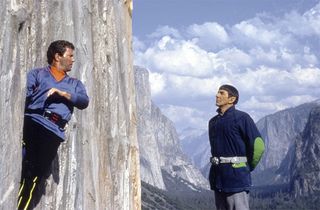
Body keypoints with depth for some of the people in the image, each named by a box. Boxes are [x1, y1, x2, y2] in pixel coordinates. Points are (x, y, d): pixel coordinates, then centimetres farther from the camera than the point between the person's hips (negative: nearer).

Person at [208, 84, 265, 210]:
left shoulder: (241, 118, -7)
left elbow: (258, 145, -8)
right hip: (217, 177, 7)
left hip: (236, 176, -7)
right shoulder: (213, 122, 14)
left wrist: (247, 167, 2)